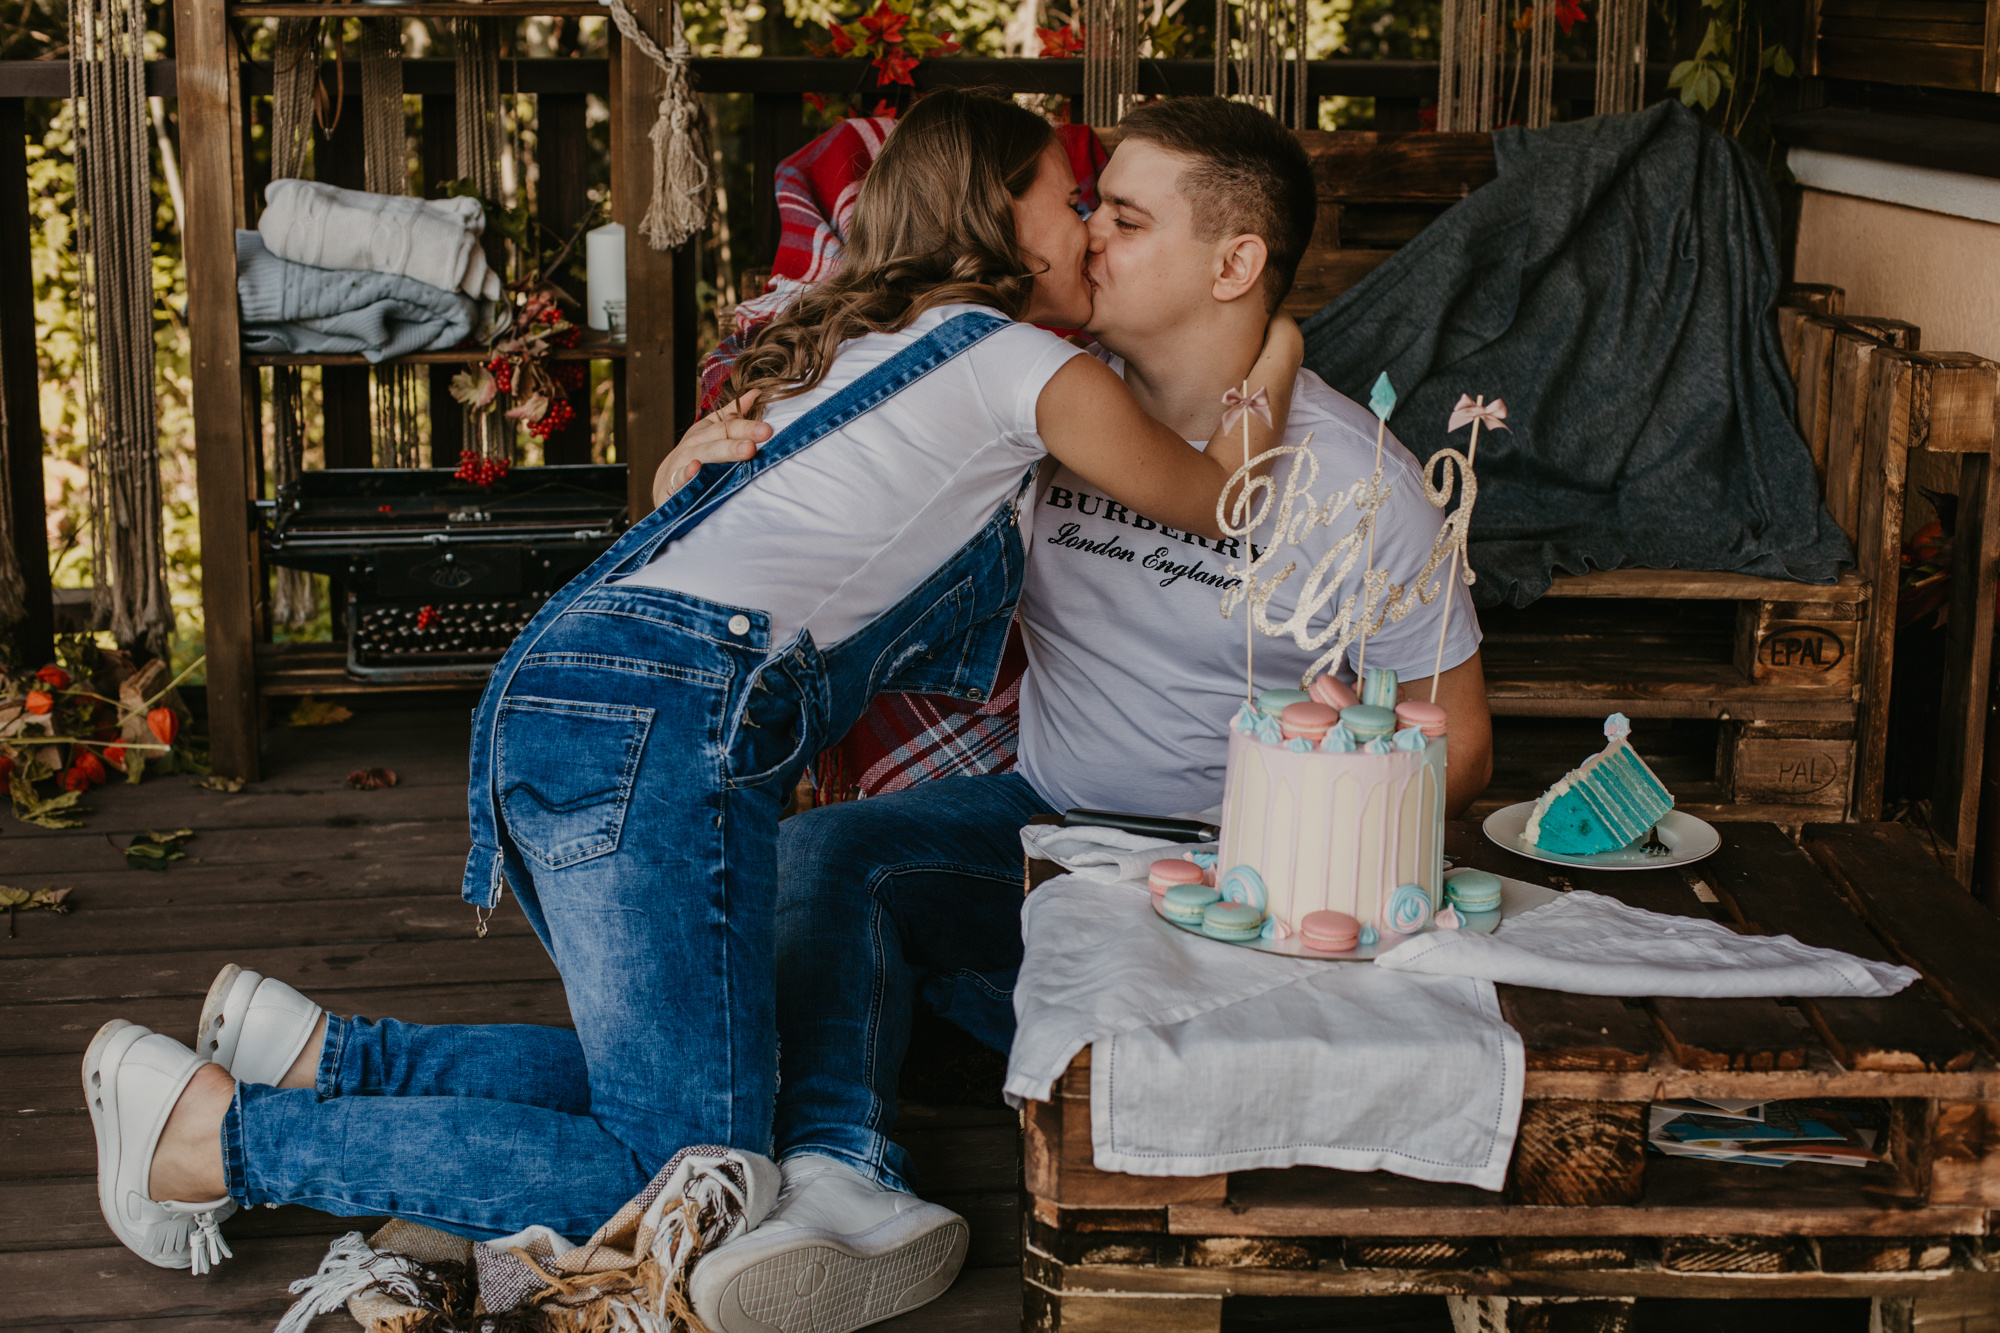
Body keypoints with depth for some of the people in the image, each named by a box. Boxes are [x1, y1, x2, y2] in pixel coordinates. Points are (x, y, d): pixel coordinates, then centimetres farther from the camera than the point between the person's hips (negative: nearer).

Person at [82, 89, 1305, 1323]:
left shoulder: (861, 343, 29)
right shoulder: (1025, 363, 3)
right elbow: (1221, 503, 17)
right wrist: (1276, 368, 31)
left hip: (568, 684, 10)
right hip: (665, 718, -10)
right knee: (687, 1180, -8)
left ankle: (310, 1052, 11)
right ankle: (218, 1134, -7)